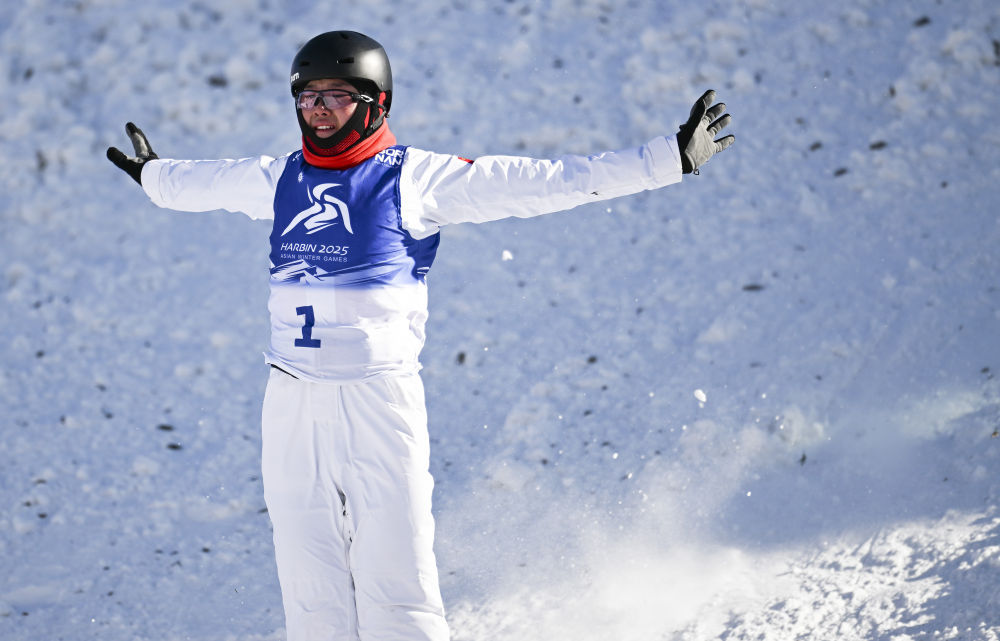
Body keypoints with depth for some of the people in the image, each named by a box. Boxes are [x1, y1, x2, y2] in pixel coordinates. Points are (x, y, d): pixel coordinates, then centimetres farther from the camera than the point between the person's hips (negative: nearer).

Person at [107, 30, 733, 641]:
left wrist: (673, 158, -8)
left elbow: (552, 182, -5)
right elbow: (197, 182, 36)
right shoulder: (278, 179, 12)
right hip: (291, 405, 5)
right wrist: (151, 172, 55)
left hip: (380, 400, -4)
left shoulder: (415, 178, -2)